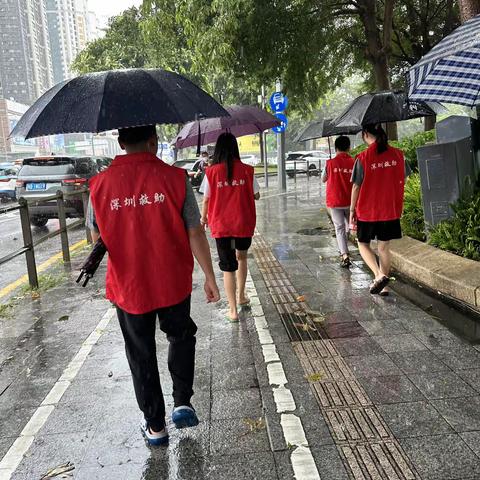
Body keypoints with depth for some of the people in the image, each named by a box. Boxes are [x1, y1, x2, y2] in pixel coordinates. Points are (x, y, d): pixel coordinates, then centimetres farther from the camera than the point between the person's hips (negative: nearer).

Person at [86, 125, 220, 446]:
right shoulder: (175, 178, -12)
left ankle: (155, 426, 28)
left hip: (128, 286, 1)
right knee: (181, 336, 27)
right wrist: (210, 278, -1)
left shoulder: (101, 184, -7)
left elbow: (97, 237, 5)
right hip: (174, 283, 0)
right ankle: (183, 403, 21)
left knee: (141, 356, 16)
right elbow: (195, 233, -10)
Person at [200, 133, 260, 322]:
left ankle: (233, 310, 8)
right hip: (244, 223, 1)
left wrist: (203, 218, 13)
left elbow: (206, 200, -3)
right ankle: (241, 297, 36)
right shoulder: (247, 170, -5)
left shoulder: (212, 172, -7)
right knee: (241, 257, 25)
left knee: (228, 266, 6)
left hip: (220, 225, -1)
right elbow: (256, 195, 1)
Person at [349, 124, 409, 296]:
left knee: (363, 244, 13)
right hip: (391, 210, 4)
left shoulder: (363, 158, -13)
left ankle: (379, 275, -7)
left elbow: (356, 187, -9)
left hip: (367, 211, -4)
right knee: (384, 247, 14)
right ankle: (383, 285, 21)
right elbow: (402, 181, 7)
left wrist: (352, 210, 2)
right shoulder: (397, 154, -1)